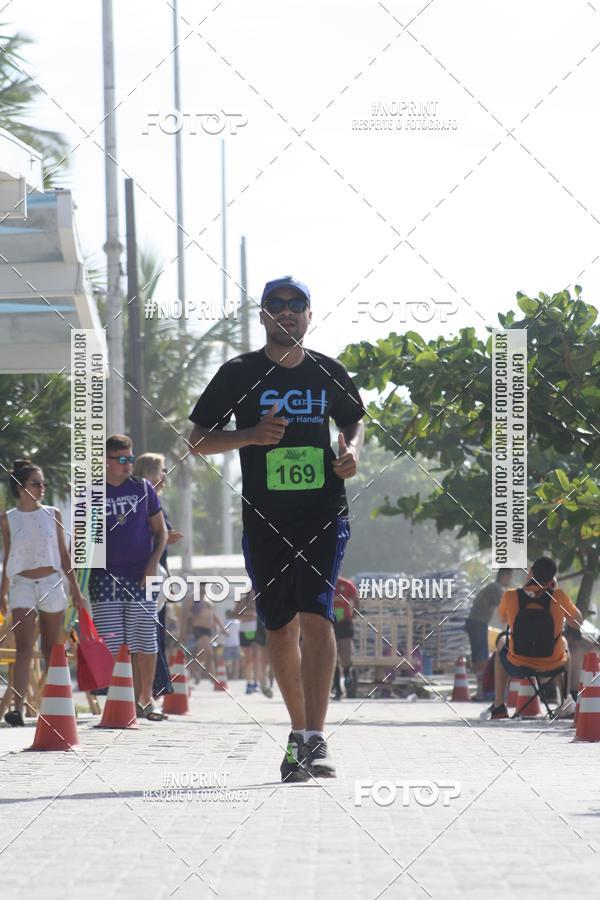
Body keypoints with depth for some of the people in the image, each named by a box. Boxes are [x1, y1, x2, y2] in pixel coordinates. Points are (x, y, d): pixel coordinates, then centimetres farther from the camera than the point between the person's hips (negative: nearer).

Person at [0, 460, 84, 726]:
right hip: (22, 585, -2)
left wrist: (74, 586, 7)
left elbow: (63, 553, 10)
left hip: (51, 584, 2)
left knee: (52, 649, 9)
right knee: (24, 649, -14)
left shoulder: (52, 515, 5)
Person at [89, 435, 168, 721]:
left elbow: (160, 531, 10)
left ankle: (146, 699, 13)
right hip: (105, 577, -1)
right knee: (111, 645, -5)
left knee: (145, 643, 0)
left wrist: (153, 564, -4)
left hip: (140, 577, 1)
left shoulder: (143, 488, 7)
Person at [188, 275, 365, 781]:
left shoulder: (328, 373, 7)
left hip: (324, 516, -1)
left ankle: (315, 738, -20)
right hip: (265, 521, 1)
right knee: (280, 629, 7)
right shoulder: (239, 374, 2)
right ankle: (299, 732, 23)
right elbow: (198, 441, 3)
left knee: (315, 616, -16)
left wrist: (352, 450, 2)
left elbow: (354, 421, 25)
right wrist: (251, 435, -14)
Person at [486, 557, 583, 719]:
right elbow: (578, 623, 4)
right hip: (553, 666, 0)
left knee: (502, 642, 36)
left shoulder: (510, 596, -12)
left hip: (518, 668, 0)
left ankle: (499, 706, 36)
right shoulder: (558, 596, -14)